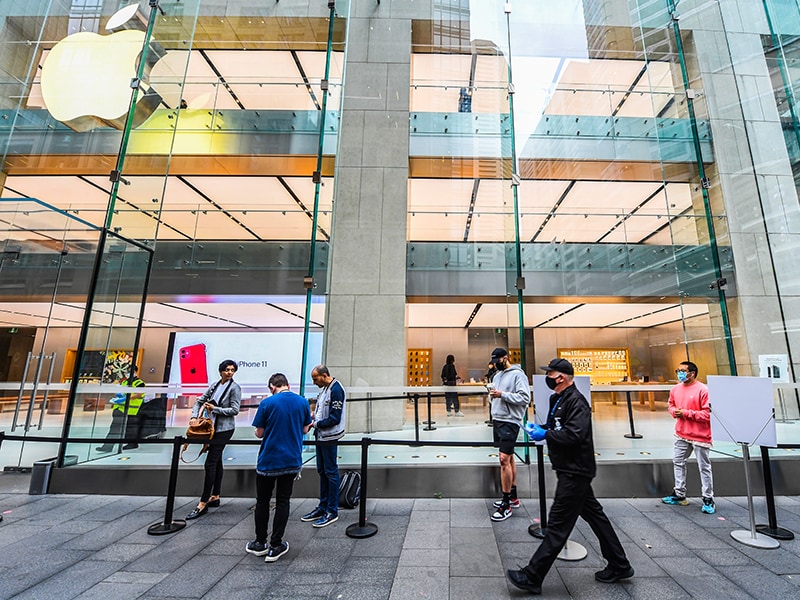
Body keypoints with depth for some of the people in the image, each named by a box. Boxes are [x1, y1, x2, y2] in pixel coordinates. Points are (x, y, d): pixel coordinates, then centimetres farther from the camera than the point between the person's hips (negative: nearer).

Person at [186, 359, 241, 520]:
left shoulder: (234, 388, -11)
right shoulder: (214, 386, 7)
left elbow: (235, 410, -14)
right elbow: (199, 401, 13)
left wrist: (214, 409, -15)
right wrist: (194, 416, -1)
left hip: (224, 429, -7)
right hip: (214, 427, 7)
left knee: (210, 463, -8)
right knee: (217, 462, 15)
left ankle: (203, 503, -1)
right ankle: (215, 497, 26)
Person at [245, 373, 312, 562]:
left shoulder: (267, 403, -13)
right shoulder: (303, 402, -4)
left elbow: (259, 433, -7)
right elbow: (304, 430, 5)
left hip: (268, 461, -2)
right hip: (292, 461, 2)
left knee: (262, 501, 16)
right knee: (283, 502, 11)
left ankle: (260, 543, 27)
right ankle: (275, 546, 17)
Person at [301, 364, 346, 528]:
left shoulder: (336, 390, -19)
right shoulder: (324, 389, 11)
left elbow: (335, 418, -21)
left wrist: (316, 424, -14)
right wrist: (312, 418, 2)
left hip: (329, 438, -9)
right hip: (321, 436, 9)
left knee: (331, 472, 2)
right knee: (322, 471, 17)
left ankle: (332, 511, 14)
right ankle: (323, 507, 31)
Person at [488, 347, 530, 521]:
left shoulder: (518, 374, -10)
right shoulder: (497, 375, 16)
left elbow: (525, 398, -18)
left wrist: (502, 394, -22)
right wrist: (493, 395, 2)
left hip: (510, 422, -8)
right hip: (497, 420, 8)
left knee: (504, 459, -10)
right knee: (508, 458, 16)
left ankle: (506, 504, 0)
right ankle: (513, 496, 27)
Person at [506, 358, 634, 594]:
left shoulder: (576, 402, -21)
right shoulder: (558, 400, 9)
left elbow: (574, 435, -29)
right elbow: (557, 428, 18)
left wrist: (545, 435, -21)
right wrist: (539, 428, 1)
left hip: (575, 472, -10)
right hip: (571, 469, 10)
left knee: (558, 525, -3)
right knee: (594, 515, 21)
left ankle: (532, 577, 4)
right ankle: (619, 566, 38)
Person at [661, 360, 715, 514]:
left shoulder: (703, 390, -17)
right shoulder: (676, 389, 4)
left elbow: (708, 413, -18)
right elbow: (671, 404, 18)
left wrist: (686, 413, -20)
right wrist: (674, 411, -3)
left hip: (700, 436, -7)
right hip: (681, 434, 7)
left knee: (704, 467, 6)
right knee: (678, 463, 14)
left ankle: (708, 499, 21)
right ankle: (679, 494, 28)